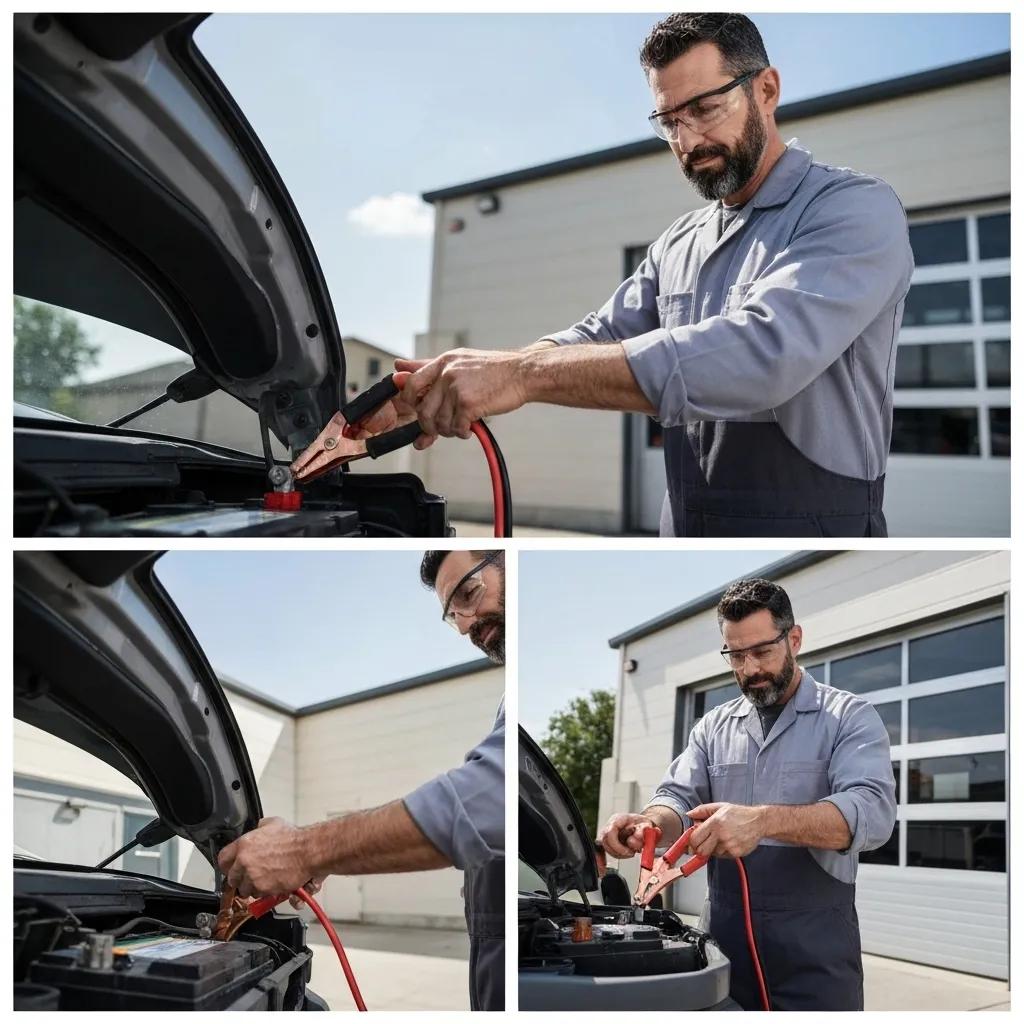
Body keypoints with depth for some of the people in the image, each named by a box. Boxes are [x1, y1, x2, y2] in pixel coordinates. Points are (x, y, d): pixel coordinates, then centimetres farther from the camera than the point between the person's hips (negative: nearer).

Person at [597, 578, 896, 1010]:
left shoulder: (850, 717, -4)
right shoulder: (713, 727, 11)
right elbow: (679, 798, 4)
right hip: (725, 939, 4)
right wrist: (651, 823, -22)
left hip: (815, 945, -4)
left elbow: (872, 812, -19)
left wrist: (762, 820, -34)